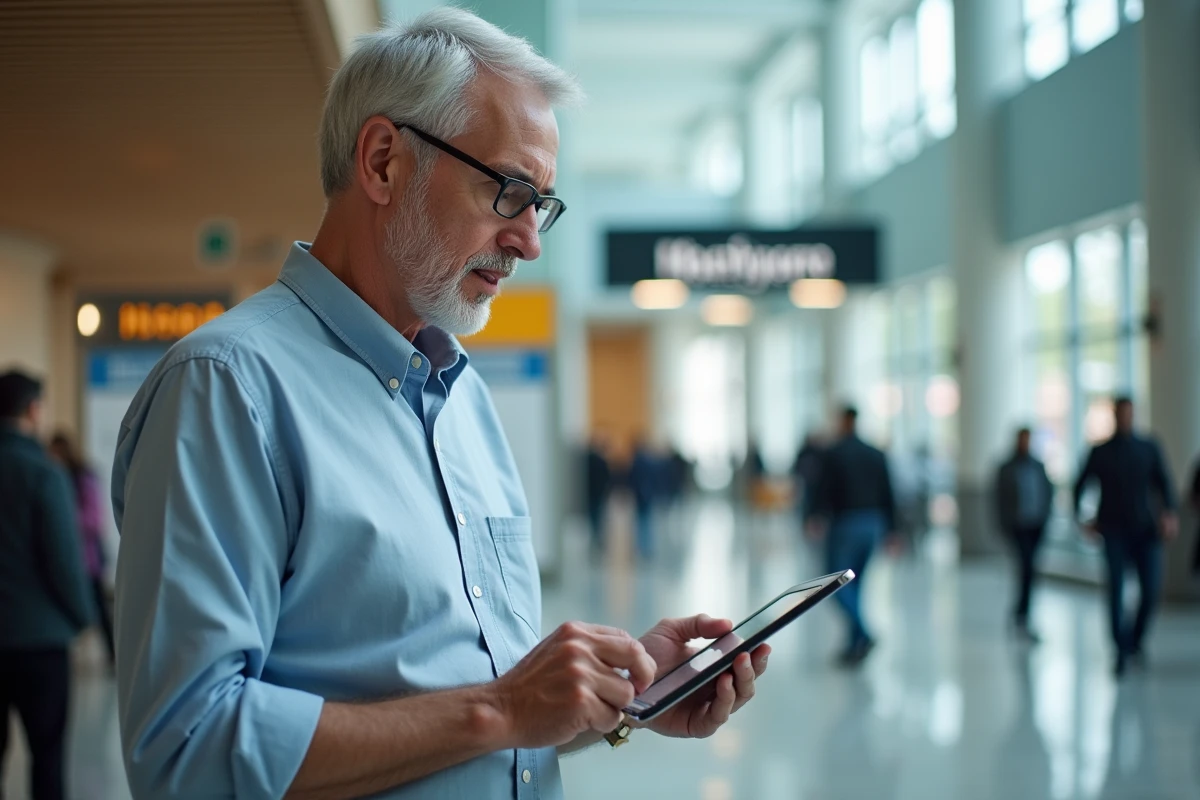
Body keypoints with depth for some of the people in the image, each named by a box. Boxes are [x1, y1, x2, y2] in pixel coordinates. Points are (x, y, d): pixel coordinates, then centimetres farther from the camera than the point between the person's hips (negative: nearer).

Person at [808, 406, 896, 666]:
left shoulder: (834, 454, -8)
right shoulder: (876, 455, 8)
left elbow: (824, 490, -13)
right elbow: (887, 496, 9)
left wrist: (816, 517, -5)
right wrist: (890, 530, 13)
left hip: (845, 523, -6)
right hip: (873, 525, 6)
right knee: (853, 583, 16)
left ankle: (863, 635, -19)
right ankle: (854, 645, 15)